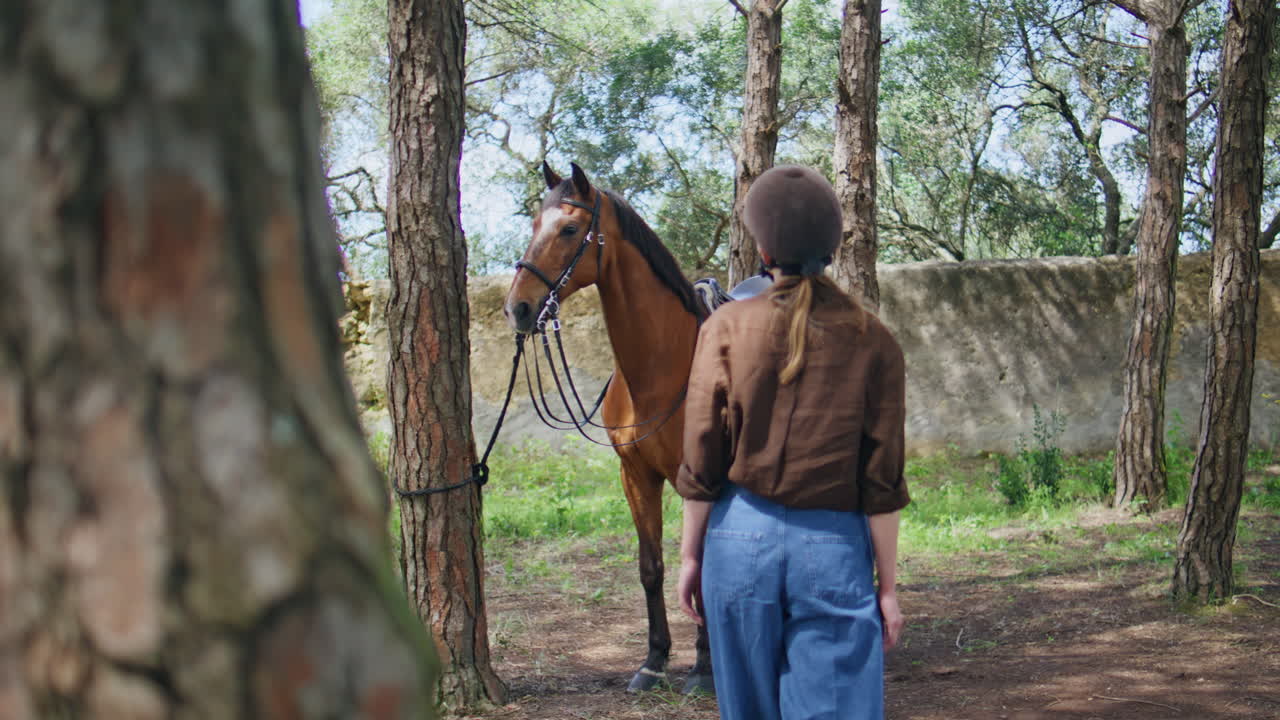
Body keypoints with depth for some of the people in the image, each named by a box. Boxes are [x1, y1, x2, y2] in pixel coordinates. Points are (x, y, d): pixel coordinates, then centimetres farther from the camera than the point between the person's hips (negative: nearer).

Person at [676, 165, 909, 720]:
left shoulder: (726, 328, -3)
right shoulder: (872, 342, -2)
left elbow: (700, 465, -2)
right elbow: (881, 485, -2)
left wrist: (690, 554, 9)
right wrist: (887, 586, 5)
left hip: (741, 537, 1)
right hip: (833, 548, -1)